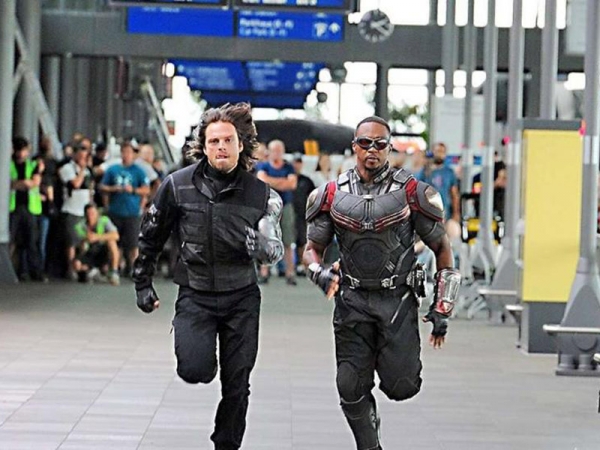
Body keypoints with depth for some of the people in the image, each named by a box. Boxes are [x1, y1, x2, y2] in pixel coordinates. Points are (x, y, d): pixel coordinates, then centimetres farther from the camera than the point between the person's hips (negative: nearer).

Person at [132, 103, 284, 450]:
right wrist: (143, 284, 11)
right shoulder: (179, 186, -5)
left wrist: (263, 246, -24)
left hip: (241, 298, 1)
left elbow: (276, 252, -1)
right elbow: (151, 237, 9)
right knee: (195, 371, -18)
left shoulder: (261, 194, -4)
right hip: (195, 295, -1)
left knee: (237, 386, 3)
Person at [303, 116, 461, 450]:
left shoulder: (411, 193, -5)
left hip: (398, 299, -2)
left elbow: (442, 249, 3)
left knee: (400, 387, -8)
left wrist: (442, 309, 0)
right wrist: (320, 273, -13)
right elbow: (313, 248, 12)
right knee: (352, 389, 0)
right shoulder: (333, 195, 2)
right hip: (352, 300, 2)